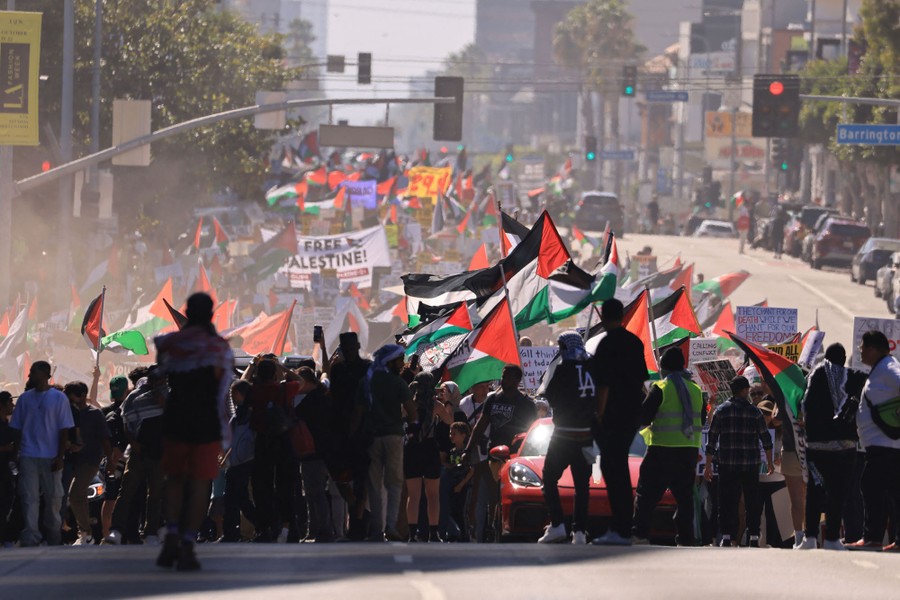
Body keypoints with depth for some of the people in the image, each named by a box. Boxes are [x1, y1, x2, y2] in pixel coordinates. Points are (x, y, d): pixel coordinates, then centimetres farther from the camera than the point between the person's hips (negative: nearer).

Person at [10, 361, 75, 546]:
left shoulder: (58, 398, 2)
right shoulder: (25, 398, 10)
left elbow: (64, 430, 0)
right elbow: (16, 428, 12)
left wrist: (60, 456, -7)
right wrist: (15, 453, 3)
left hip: (51, 458, -2)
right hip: (28, 456, 2)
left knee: (53, 498, 5)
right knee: (29, 498, -6)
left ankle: (53, 537, 16)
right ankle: (30, 537, -10)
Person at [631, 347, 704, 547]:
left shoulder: (660, 388, -8)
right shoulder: (696, 390, 10)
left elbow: (643, 418, -10)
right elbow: (701, 421, 18)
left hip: (663, 450, -5)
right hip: (690, 451, 5)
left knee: (647, 494, -1)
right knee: (684, 496, 9)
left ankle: (639, 534, -9)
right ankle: (686, 539, 4)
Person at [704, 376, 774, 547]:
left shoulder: (721, 410, 3)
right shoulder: (754, 412, 0)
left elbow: (712, 438, 2)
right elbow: (765, 438, 3)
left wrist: (708, 465, 7)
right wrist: (769, 462, 14)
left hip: (727, 463, 0)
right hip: (750, 463, 0)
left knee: (727, 501, 2)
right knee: (752, 501, 5)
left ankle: (726, 537, -5)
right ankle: (754, 537, 3)